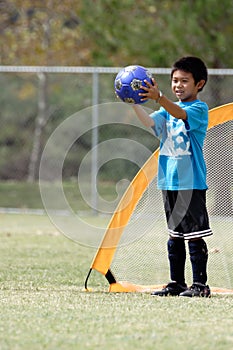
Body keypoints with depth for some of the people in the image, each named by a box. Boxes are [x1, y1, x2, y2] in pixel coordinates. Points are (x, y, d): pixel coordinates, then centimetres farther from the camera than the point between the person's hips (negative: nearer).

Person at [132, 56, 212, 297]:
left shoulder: (199, 109, -5)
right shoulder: (169, 109, 14)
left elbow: (180, 114, -26)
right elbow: (149, 122, -2)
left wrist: (158, 98, -41)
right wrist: (134, 103, -18)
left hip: (191, 182, -7)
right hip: (169, 180, 7)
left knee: (194, 235, -5)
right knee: (174, 236, 11)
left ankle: (200, 284, -1)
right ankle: (176, 283, 17)